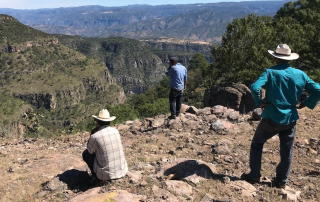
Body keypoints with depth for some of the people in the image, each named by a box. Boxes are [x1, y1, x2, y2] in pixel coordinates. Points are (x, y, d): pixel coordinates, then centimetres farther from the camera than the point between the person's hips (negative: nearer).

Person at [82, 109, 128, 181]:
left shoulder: (94, 137, -16)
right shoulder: (116, 131, -1)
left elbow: (90, 151, 6)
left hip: (106, 175, -4)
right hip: (122, 171, 4)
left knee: (85, 153, 17)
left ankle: (96, 175, 20)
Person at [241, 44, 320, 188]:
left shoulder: (270, 72, -12)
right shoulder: (300, 74, 1)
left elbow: (254, 88, -27)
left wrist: (260, 103, -13)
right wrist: (304, 104, 5)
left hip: (272, 118, -3)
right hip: (290, 119, 4)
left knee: (257, 144, 16)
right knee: (286, 152, 15)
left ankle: (254, 176, 17)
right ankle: (281, 181, 26)